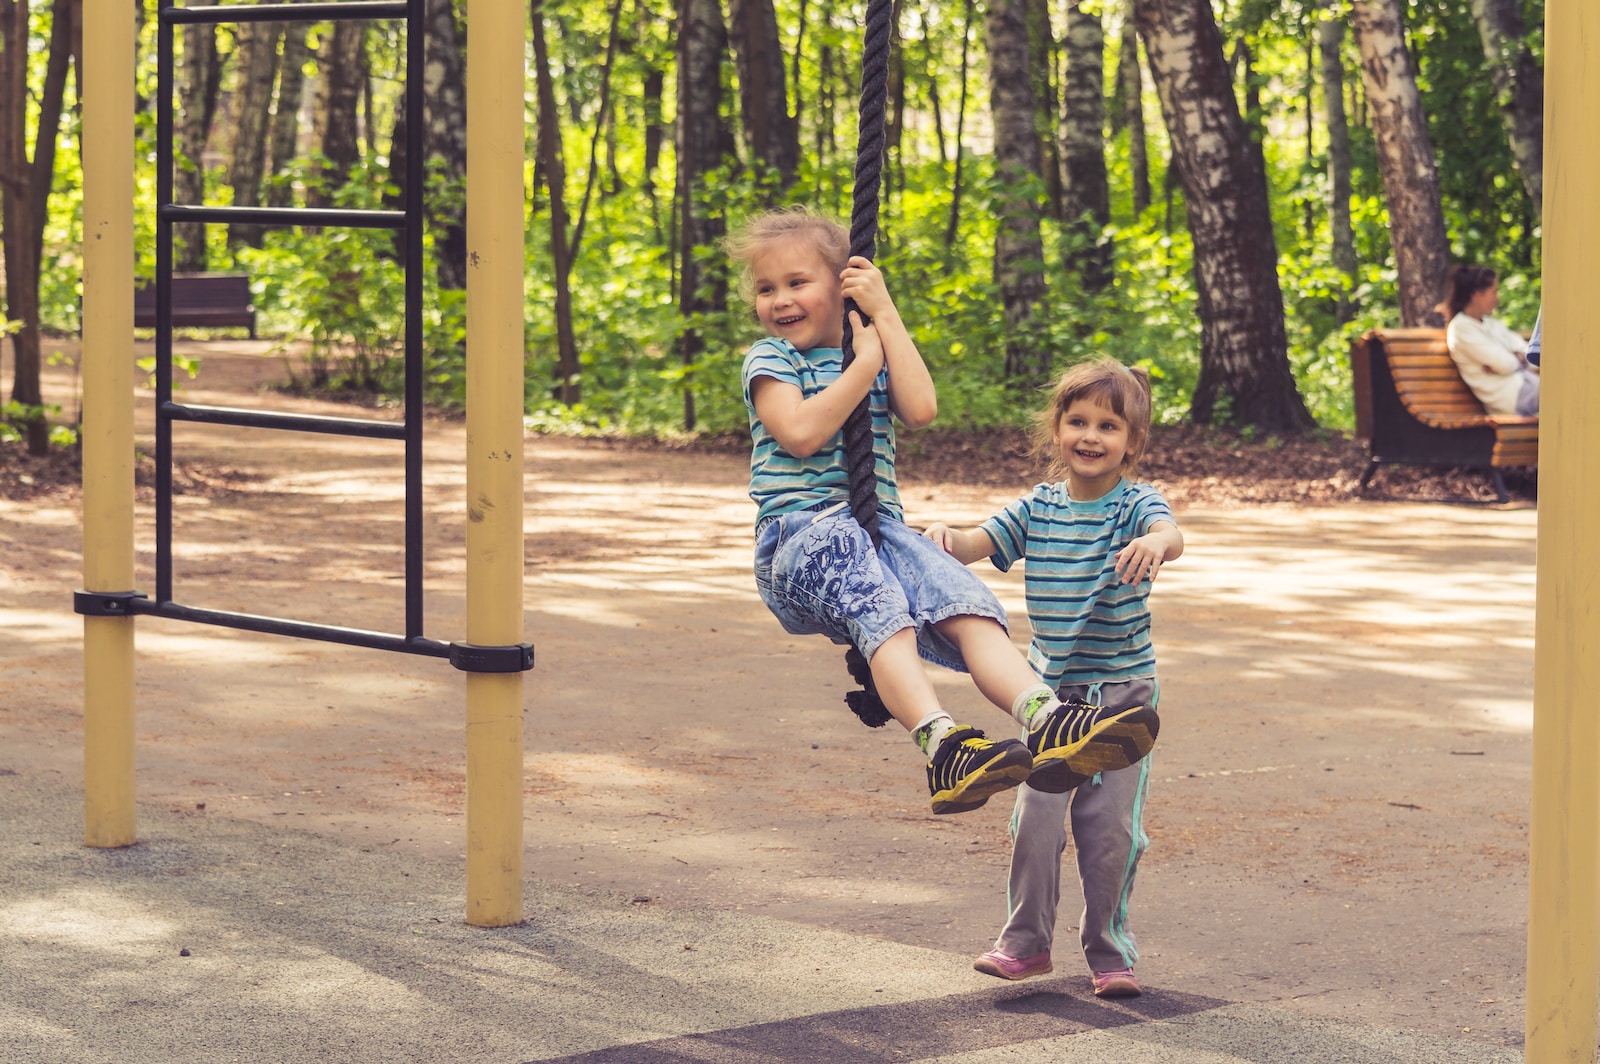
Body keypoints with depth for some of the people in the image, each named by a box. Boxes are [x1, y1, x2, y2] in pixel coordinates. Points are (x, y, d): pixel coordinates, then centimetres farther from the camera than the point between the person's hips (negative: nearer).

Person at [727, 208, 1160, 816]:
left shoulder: (874, 350, 22)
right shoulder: (770, 359, 7)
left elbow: (920, 409, 1)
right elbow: (800, 433, -13)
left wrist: (886, 316, 2)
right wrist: (866, 362, -5)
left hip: (879, 527, 5)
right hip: (799, 531, -5)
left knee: (968, 606, -23)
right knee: (880, 608, -36)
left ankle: (1048, 720, -45)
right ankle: (942, 745, -57)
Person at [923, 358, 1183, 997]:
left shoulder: (1135, 505, -9)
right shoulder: (1038, 508, 3)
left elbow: (1171, 536, -31)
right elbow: (980, 543, -6)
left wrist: (1155, 543, -56)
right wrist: (947, 538, -30)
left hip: (1122, 688, -3)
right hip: (1049, 688, 3)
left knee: (1111, 824, -1)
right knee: (1037, 814, -3)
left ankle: (1109, 950, 14)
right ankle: (1026, 942, 11)